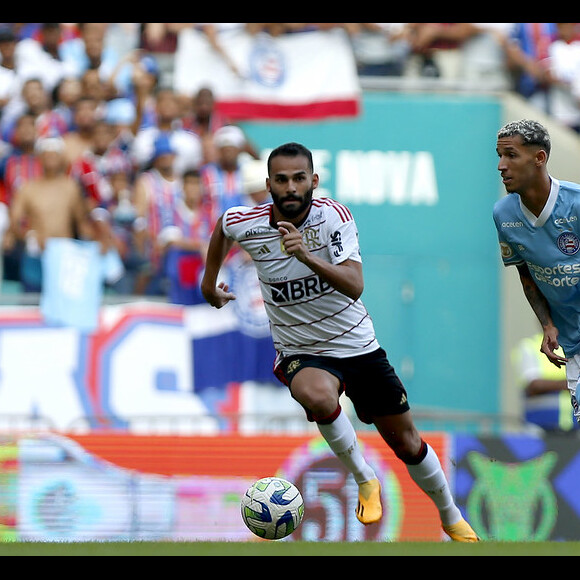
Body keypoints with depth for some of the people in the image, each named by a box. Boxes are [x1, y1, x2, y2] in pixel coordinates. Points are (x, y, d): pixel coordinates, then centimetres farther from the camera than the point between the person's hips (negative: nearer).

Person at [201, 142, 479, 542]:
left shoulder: (335, 216, -17)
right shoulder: (247, 225, -13)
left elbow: (354, 285, -29)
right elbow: (222, 227, 14)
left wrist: (307, 256, -43)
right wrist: (210, 284, 22)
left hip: (359, 345, 1)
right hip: (301, 354, -1)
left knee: (405, 441, 8)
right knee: (318, 397, -37)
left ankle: (452, 519, 33)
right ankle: (365, 481, -15)